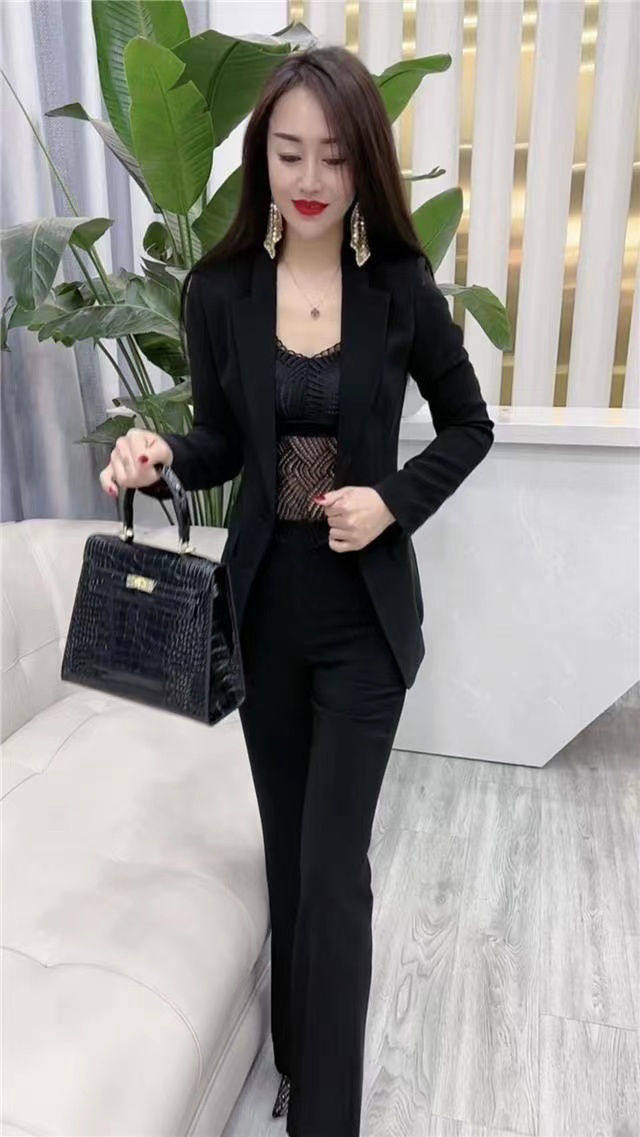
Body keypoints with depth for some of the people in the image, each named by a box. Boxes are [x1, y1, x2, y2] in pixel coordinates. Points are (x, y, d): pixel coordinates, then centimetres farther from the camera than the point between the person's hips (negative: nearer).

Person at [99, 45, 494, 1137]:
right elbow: (223, 442, 7)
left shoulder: (401, 288, -5)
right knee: (288, 851, 17)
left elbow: (469, 424, 5)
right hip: (262, 604, 3)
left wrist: (393, 500, -12)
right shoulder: (218, 289, -1)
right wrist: (161, 458, -15)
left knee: (332, 867, 2)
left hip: (365, 614, -2)